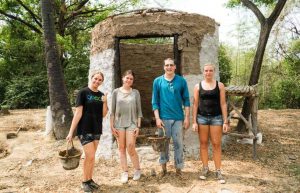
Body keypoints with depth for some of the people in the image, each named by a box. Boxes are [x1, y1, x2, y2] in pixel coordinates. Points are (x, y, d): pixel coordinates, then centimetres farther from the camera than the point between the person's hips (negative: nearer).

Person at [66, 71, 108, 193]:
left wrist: (105, 102, -11)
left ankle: (90, 179, 27)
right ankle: (85, 181, 14)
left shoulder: (101, 95, 7)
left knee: (91, 156, 14)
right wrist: (71, 131, -15)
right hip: (85, 129, -5)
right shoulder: (83, 93, -9)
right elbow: (78, 113, -12)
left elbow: (103, 114, 6)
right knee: (90, 156, -5)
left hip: (96, 129, 5)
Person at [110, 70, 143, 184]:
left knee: (130, 148, -7)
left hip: (132, 123, -1)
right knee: (121, 148, 5)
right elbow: (112, 110, 3)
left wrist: (138, 126, -3)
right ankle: (125, 172, 17)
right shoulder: (116, 92, 3)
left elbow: (139, 110, 3)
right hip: (119, 124, 1)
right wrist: (112, 126, -1)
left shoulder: (135, 92, 3)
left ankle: (137, 170, 15)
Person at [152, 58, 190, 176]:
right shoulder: (157, 81, 2)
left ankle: (178, 168, 20)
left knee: (178, 144, 6)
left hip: (178, 118, 0)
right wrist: (157, 118, -7)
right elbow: (155, 102, 1)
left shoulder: (181, 81, 3)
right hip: (163, 118, 0)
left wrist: (187, 117, -2)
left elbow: (186, 100, 3)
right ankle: (164, 167, 25)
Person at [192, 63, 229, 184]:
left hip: (216, 117, -1)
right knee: (203, 143, 7)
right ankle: (205, 168, 21)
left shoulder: (219, 85, 3)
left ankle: (218, 171, 10)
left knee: (216, 144, 1)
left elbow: (223, 104, 1)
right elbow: (195, 104, 3)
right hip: (202, 117, 1)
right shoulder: (198, 86, 3)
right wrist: (194, 121, -2)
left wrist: (225, 121, -4)